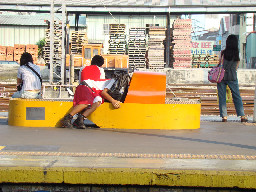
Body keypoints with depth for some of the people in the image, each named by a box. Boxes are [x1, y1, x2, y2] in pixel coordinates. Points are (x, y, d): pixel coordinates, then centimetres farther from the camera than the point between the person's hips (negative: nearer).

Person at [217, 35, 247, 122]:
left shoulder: (223, 52, -8)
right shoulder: (237, 54, 0)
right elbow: (236, 67, 8)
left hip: (222, 76, -2)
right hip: (233, 77, 2)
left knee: (222, 97, 5)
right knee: (237, 97, 10)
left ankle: (224, 116, 0)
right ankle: (242, 116, 8)